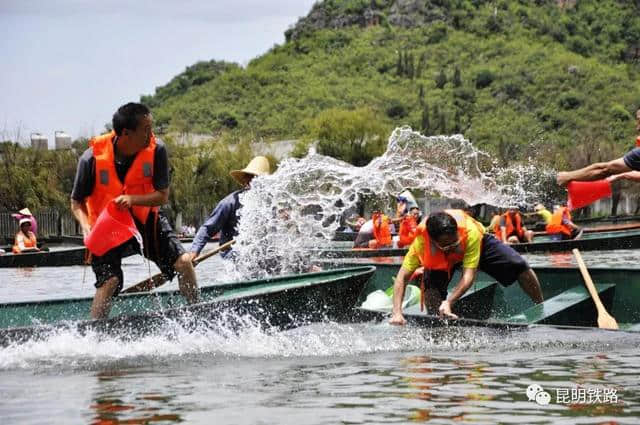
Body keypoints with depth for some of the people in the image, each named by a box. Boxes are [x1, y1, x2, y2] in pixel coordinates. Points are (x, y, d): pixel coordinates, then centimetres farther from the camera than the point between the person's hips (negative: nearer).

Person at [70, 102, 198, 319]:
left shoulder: (156, 150, -18)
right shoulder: (92, 158, -22)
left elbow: (162, 196, -14)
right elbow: (77, 202, -9)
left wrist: (132, 199, -33)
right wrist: (86, 225, -29)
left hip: (146, 218, 2)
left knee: (183, 262, -8)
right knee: (108, 281, -19)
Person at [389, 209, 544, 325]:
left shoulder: (470, 231, -45)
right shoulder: (422, 241, -41)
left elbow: (468, 275, -44)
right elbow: (402, 277, -38)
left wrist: (449, 302, -56)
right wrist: (397, 312, -49)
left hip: (479, 244, -1)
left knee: (520, 266, -12)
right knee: (432, 283, -28)